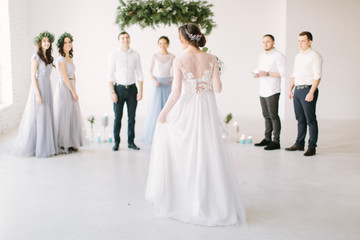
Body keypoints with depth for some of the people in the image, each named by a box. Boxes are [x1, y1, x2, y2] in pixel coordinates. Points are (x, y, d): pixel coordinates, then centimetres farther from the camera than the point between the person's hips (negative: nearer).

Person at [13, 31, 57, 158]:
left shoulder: (48, 57, 14)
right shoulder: (36, 57, -9)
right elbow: (33, 77, -13)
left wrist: (47, 93, 16)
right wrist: (38, 94, -19)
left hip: (47, 89, 8)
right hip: (38, 88, -8)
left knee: (46, 117, 10)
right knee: (37, 117, -4)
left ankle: (44, 146, 18)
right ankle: (32, 146, 4)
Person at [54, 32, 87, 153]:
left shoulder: (70, 58, 15)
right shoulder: (61, 59, -12)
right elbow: (65, 77, -15)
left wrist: (74, 90, 9)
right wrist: (74, 92, -13)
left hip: (71, 89, 9)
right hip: (64, 88, -9)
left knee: (72, 116, 11)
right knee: (64, 116, -5)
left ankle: (70, 143, 19)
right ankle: (62, 145, 1)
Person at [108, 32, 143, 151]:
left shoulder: (135, 55, 4)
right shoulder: (114, 55, -1)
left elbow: (139, 74, 5)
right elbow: (110, 75, -2)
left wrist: (140, 91, -2)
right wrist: (112, 92, -10)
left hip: (132, 88, 2)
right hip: (119, 88, -2)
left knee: (132, 117, 7)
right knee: (117, 117, 2)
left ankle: (131, 142, 17)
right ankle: (116, 142, 14)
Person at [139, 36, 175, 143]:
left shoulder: (172, 57, 3)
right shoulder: (155, 56, -1)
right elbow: (150, 71, 4)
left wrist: (173, 81, -9)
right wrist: (155, 81, -13)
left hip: (168, 85, 1)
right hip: (158, 85, -1)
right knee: (155, 107, -2)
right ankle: (153, 133, 8)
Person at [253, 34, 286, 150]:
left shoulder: (279, 56, -7)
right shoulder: (262, 56, 17)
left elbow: (282, 73, -13)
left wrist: (267, 74, -20)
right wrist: (257, 74, 3)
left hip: (272, 91, -7)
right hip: (262, 91, 7)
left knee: (273, 116, -6)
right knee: (266, 116, 11)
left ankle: (276, 142, -2)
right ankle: (267, 139, 17)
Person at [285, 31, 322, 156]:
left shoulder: (315, 56, -9)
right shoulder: (298, 56, 16)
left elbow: (317, 76, -15)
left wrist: (311, 93, -21)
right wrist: (290, 89, 15)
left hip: (308, 90, -8)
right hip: (297, 90, 8)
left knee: (311, 120, -4)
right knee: (300, 119, 12)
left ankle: (312, 147, 0)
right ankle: (299, 144, 20)